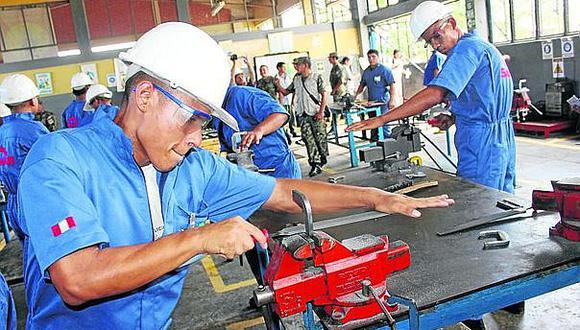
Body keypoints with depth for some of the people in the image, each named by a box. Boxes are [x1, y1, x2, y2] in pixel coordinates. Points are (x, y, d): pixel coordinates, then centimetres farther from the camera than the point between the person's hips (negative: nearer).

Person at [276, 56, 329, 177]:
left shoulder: (317, 77, -1)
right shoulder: (296, 79, 14)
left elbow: (324, 95, -5)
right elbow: (286, 92, 20)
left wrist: (321, 111, -13)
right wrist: (277, 85, 3)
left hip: (316, 114, -4)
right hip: (303, 114, 4)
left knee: (320, 138, 0)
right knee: (308, 139, -3)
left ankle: (322, 160, 20)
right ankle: (315, 164, -2)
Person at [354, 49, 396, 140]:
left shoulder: (384, 69, -6)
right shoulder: (366, 71, 13)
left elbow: (392, 85, -9)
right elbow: (362, 85, 24)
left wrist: (391, 100, -16)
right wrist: (355, 95, 12)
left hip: (382, 101, -6)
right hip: (371, 101, 7)